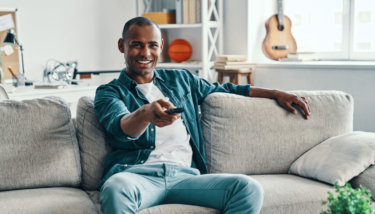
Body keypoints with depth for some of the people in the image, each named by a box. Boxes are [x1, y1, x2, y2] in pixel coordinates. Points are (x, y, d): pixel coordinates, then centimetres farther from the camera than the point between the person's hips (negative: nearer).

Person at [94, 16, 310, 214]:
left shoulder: (181, 79, 26)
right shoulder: (110, 92, 12)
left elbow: (224, 90, 36)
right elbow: (120, 127, -9)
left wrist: (276, 94, 28)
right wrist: (146, 114, -33)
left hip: (185, 174, 3)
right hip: (138, 173, -3)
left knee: (250, 188, -25)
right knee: (116, 188, -41)